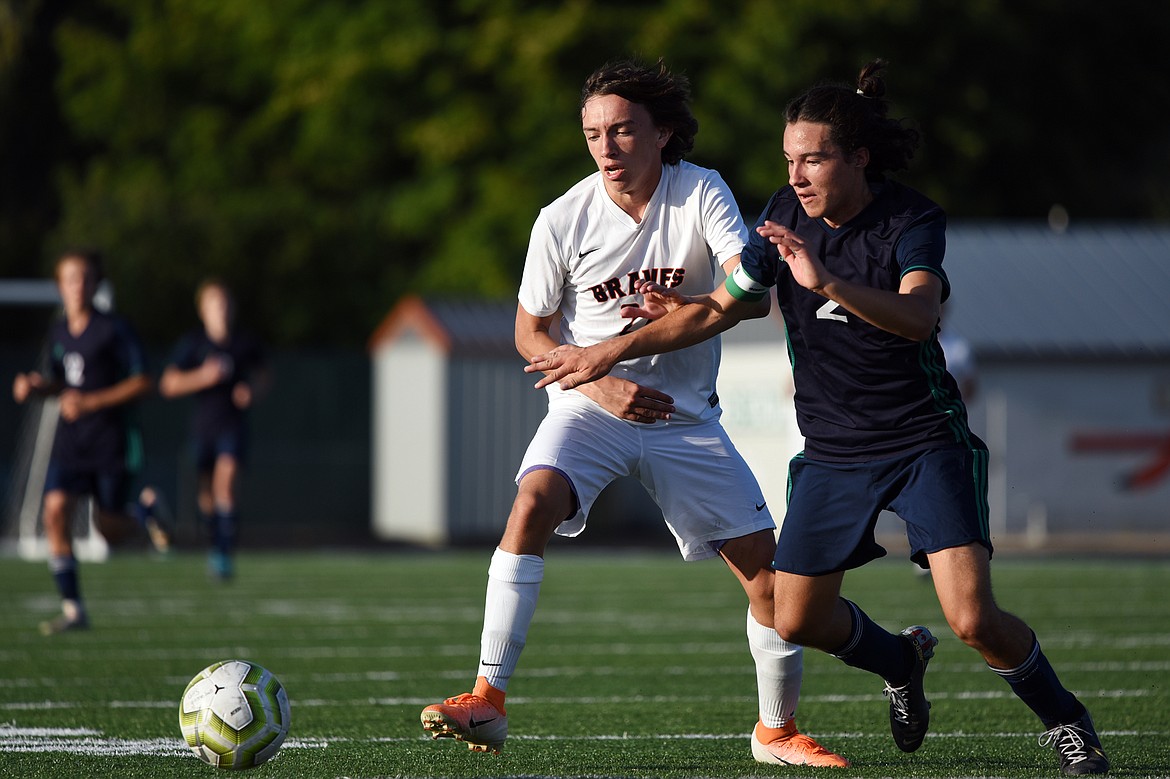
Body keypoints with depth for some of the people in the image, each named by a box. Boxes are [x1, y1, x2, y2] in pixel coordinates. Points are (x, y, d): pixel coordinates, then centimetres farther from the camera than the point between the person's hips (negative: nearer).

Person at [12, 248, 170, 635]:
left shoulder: (115, 330, -9)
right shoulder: (58, 332, 9)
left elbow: (142, 383, -10)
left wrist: (92, 402, -19)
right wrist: (37, 386, 0)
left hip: (111, 441, -4)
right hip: (70, 441, 4)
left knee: (109, 530, 0)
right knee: (55, 510, -15)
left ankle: (145, 510, 38)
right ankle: (73, 609, -10)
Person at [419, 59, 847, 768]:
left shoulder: (702, 193, -9)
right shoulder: (563, 220, -10)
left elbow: (754, 295, -18)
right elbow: (531, 333, 1)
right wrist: (601, 385, -14)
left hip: (685, 414, 2)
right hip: (590, 404, -1)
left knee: (769, 569, -2)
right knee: (534, 503, -31)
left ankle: (778, 730, 20)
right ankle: (489, 701, -30)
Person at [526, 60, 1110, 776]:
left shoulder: (914, 221, -16)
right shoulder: (787, 217, -2)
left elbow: (918, 317, -35)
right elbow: (719, 310, 8)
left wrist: (829, 283, -50)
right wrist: (612, 351, 2)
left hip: (925, 440, -5)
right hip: (833, 448, 5)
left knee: (974, 619, -18)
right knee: (799, 620, 3)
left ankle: (1063, 717, 10)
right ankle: (902, 662, 35)